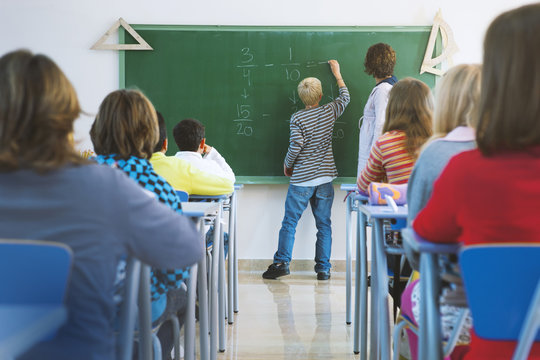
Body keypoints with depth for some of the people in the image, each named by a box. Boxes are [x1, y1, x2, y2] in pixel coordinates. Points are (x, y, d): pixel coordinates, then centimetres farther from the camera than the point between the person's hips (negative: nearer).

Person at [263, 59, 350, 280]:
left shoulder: (297, 118, -8)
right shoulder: (329, 112, 2)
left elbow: (295, 146, -14)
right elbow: (345, 98, 22)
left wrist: (287, 165, 5)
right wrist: (337, 73, 33)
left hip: (301, 180, -3)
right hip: (325, 178, 3)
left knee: (289, 222, 3)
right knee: (324, 224, 6)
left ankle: (281, 262, 0)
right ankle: (323, 268, 6)